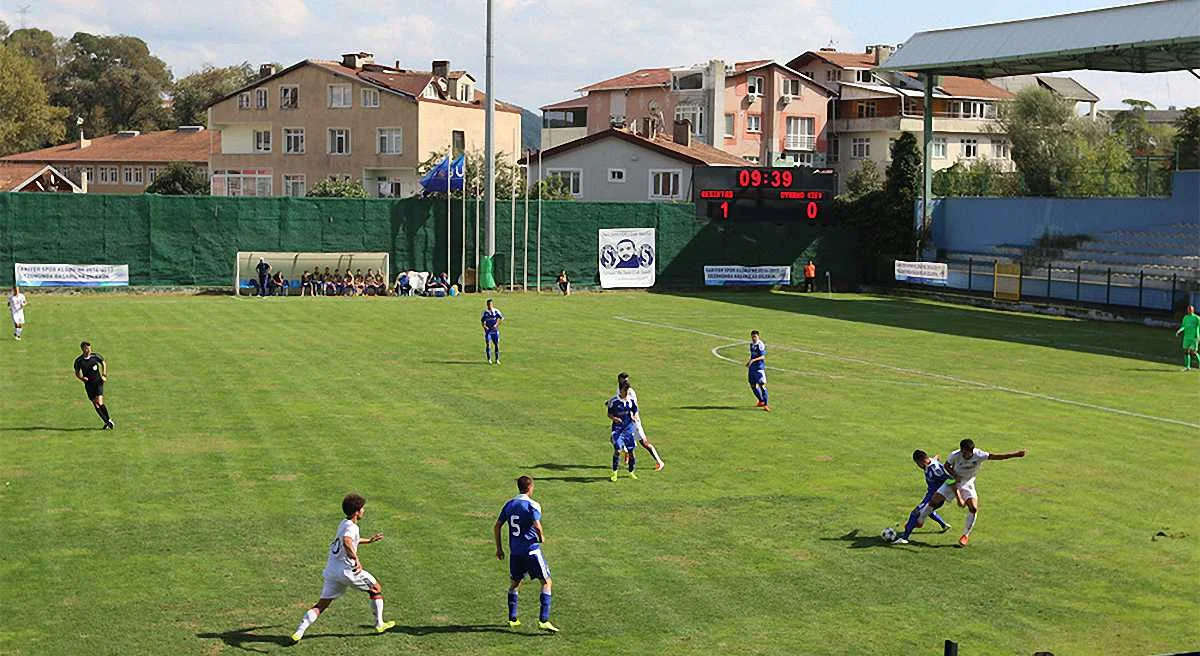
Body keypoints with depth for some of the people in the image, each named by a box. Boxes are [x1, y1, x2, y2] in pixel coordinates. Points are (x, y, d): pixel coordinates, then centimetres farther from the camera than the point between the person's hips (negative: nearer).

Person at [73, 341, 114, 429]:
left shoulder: (95, 356, -5)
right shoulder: (78, 361, -4)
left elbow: (104, 364, 12)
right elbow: (77, 373, 10)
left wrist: (104, 375, 2)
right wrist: (82, 378, -10)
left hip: (98, 382, -2)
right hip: (89, 384, 2)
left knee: (99, 403, -16)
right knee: (95, 405, -1)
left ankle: (109, 420, 1)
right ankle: (106, 422, 12)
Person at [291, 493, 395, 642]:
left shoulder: (344, 524, 17)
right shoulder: (351, 527, -12)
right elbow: (347, 542, -35)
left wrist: (369, 541, 46)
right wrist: (356, 559, -46)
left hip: (331, 571, 8)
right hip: (346, 571, -8)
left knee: (321, 604, 5)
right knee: (376, 589, 13)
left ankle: (299, 632, -11)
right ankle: (379, 624, 19)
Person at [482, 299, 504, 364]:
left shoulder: (496, 311, -1)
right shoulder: (485, 312, 2)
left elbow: (502, 318, 4)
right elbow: (482, 321, 9)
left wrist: (497, 324, -6)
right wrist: (484, 326, -8)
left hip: (495, 330, 1)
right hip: (488, 330, -1)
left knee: (497, 344, 3)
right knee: (488, 344, -6)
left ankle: (497, 359, 12)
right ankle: (489, 359, -1)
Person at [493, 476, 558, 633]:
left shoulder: (509, 504, 9)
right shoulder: (532, 505, -9)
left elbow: (497, 526, 10)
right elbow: (537, 526, -22)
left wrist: (499, 548, 17)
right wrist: (541, 537, -1)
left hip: (515, 552, 6)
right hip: (531, 550, -6)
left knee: (514, 583, 23)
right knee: (546, 582, 3)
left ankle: (512, 619, 22)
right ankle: (543, 620, -6)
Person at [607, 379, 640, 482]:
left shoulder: (631, 401, 1)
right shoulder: (613, 401, -8)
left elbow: (635, 413, 11)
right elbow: (609, 414, -1)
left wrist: (635, 418, -10)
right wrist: (614, 418, -21)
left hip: (629, 427, 3)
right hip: (617, 428, -3)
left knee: (631, 450, 3)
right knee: (618, 449, -14)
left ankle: (631, 472, 22)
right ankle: (614, 473, 2)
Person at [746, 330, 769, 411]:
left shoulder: (760, 345, -14)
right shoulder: (751, 344, 11)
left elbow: (763, 357, -20)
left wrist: (753, 360, -29)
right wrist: (748, 362, 20)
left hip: (759, 367, -8)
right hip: (752, 367, 8)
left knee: (762, 385, -10)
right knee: (753, 385, 12)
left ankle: (765, 404, -6)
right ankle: (761, 401, 30)